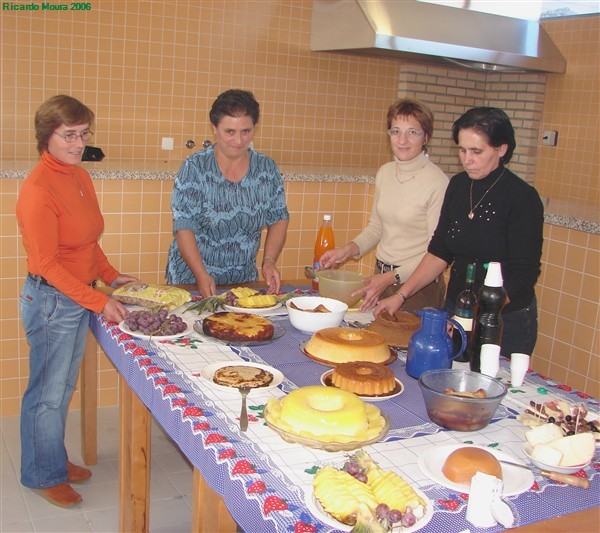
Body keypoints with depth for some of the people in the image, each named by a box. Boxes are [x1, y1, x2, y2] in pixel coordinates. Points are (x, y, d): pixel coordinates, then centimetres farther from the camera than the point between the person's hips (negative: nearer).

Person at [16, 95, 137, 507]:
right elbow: (47, 265, -20)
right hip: (52, 300, -8)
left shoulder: (80, 177, 5)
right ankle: (44, 475, 27)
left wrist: (110, 275, 4)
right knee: (48, 393, 8)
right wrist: (99, 302, -20)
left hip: (80, 296, 8)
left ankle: (57, 460, 39)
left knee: (64, 388, 21)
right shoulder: (38, 189, -21)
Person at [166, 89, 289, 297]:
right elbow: (184, 227, -12)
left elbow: (279, 219, 7)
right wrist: (202, 276, -23)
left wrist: (269, 261, -8)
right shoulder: (194, 168, -9)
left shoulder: (267, 169, 1)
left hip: (243, 280, 3)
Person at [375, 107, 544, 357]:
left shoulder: (522, 198, -16)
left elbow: (522, 276, -19)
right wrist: (401, 295, -3)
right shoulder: (459, 185, 2)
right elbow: (440, 251, 6)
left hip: (505, 320, -5)